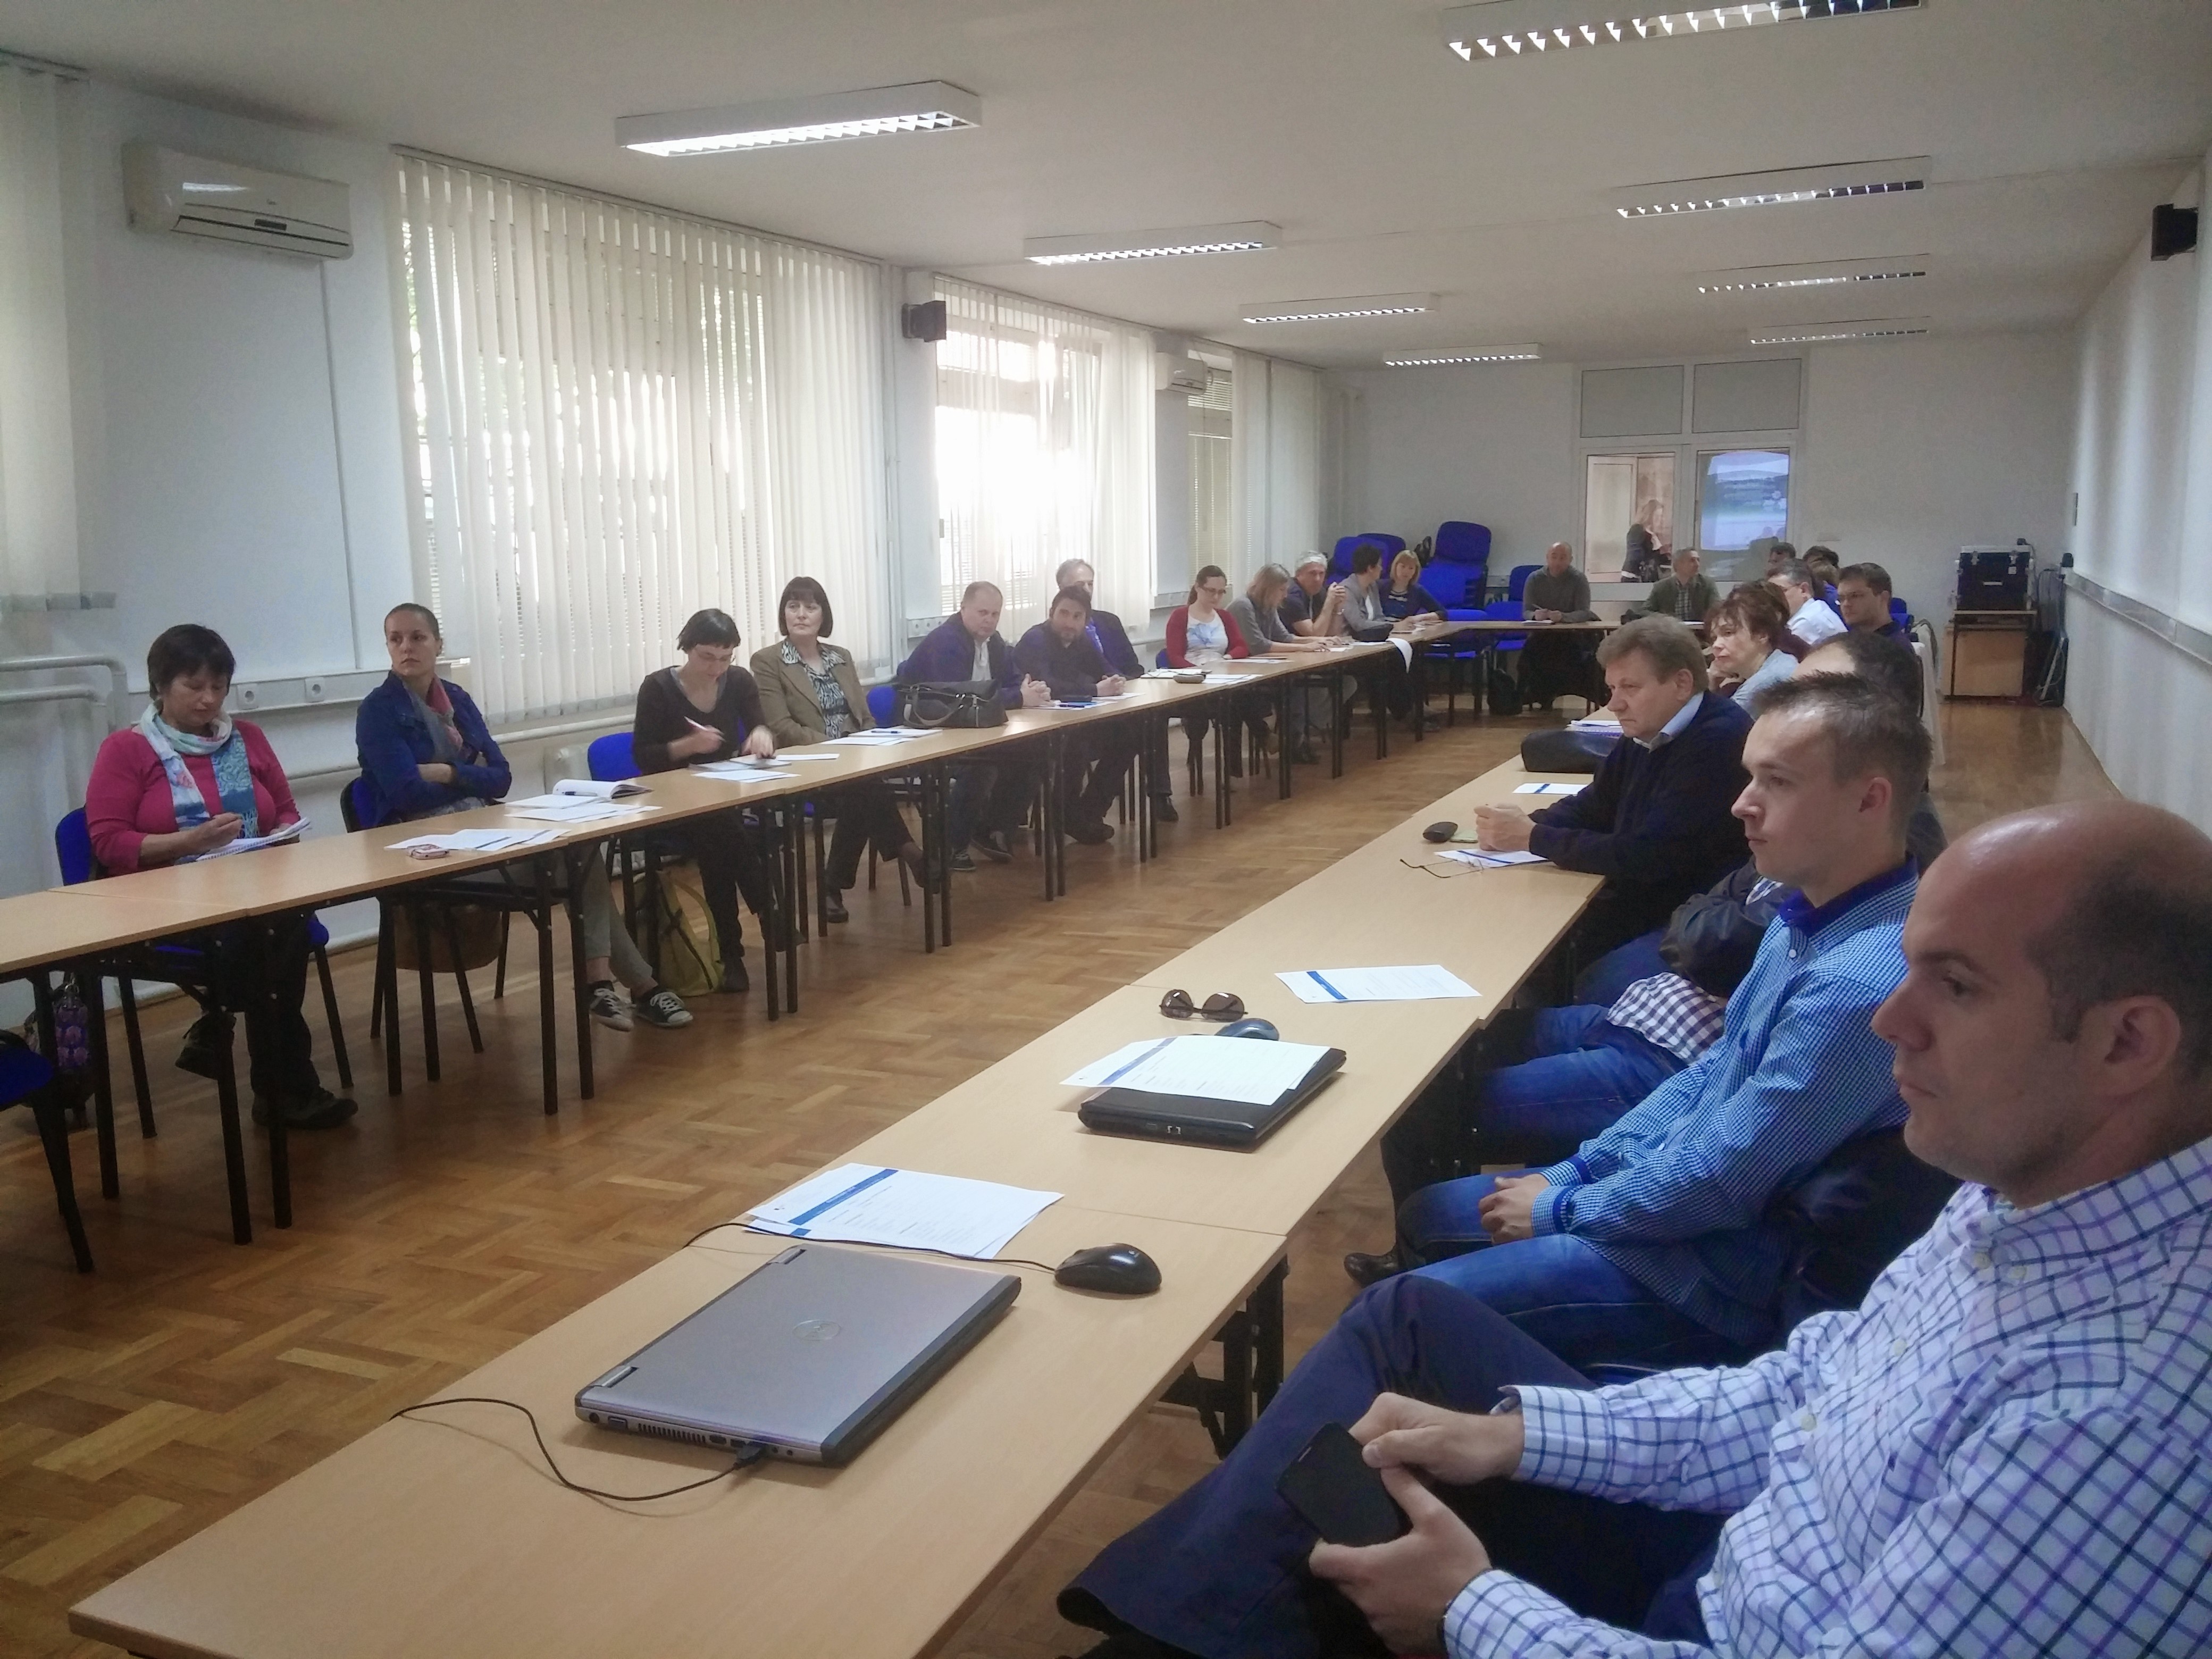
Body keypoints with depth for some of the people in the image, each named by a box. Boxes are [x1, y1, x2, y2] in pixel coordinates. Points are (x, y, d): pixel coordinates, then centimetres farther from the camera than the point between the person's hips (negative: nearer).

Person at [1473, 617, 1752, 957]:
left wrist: (1534, 838, -18)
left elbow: (1647, 857, -25)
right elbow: (1592, 807, 15)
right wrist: (1525, 825, -6)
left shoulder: (1717, 741, -22)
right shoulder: (1645, 731, 5)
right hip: (1637, 897, 8)